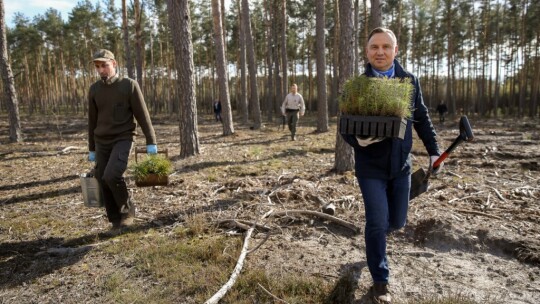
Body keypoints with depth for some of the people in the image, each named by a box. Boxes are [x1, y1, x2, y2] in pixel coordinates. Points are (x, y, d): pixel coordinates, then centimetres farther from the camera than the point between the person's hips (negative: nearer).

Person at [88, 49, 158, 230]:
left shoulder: (129, 85, -5)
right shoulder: (94, 89, 7)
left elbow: (142, 115, -5)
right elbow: (92, 120, 13)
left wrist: (151, 141, -8)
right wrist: (92, 149, 15)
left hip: (123, 139, -5)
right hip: (102, 142, 5)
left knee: (111, 175, -23)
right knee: (103, 183, 2)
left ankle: (128, 209, 1)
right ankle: (116, 222, 16)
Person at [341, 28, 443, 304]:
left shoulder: (410, 81, 0)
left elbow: (422, 118, 9)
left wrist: (433, 150, 5)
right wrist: (358, 139, -29)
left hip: (401, 164, 4)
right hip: (370, 166, -3)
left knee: (397, 221, 13)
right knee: (377, 223, -4)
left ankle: (374, 236, 50)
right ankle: (380, 281, 16)